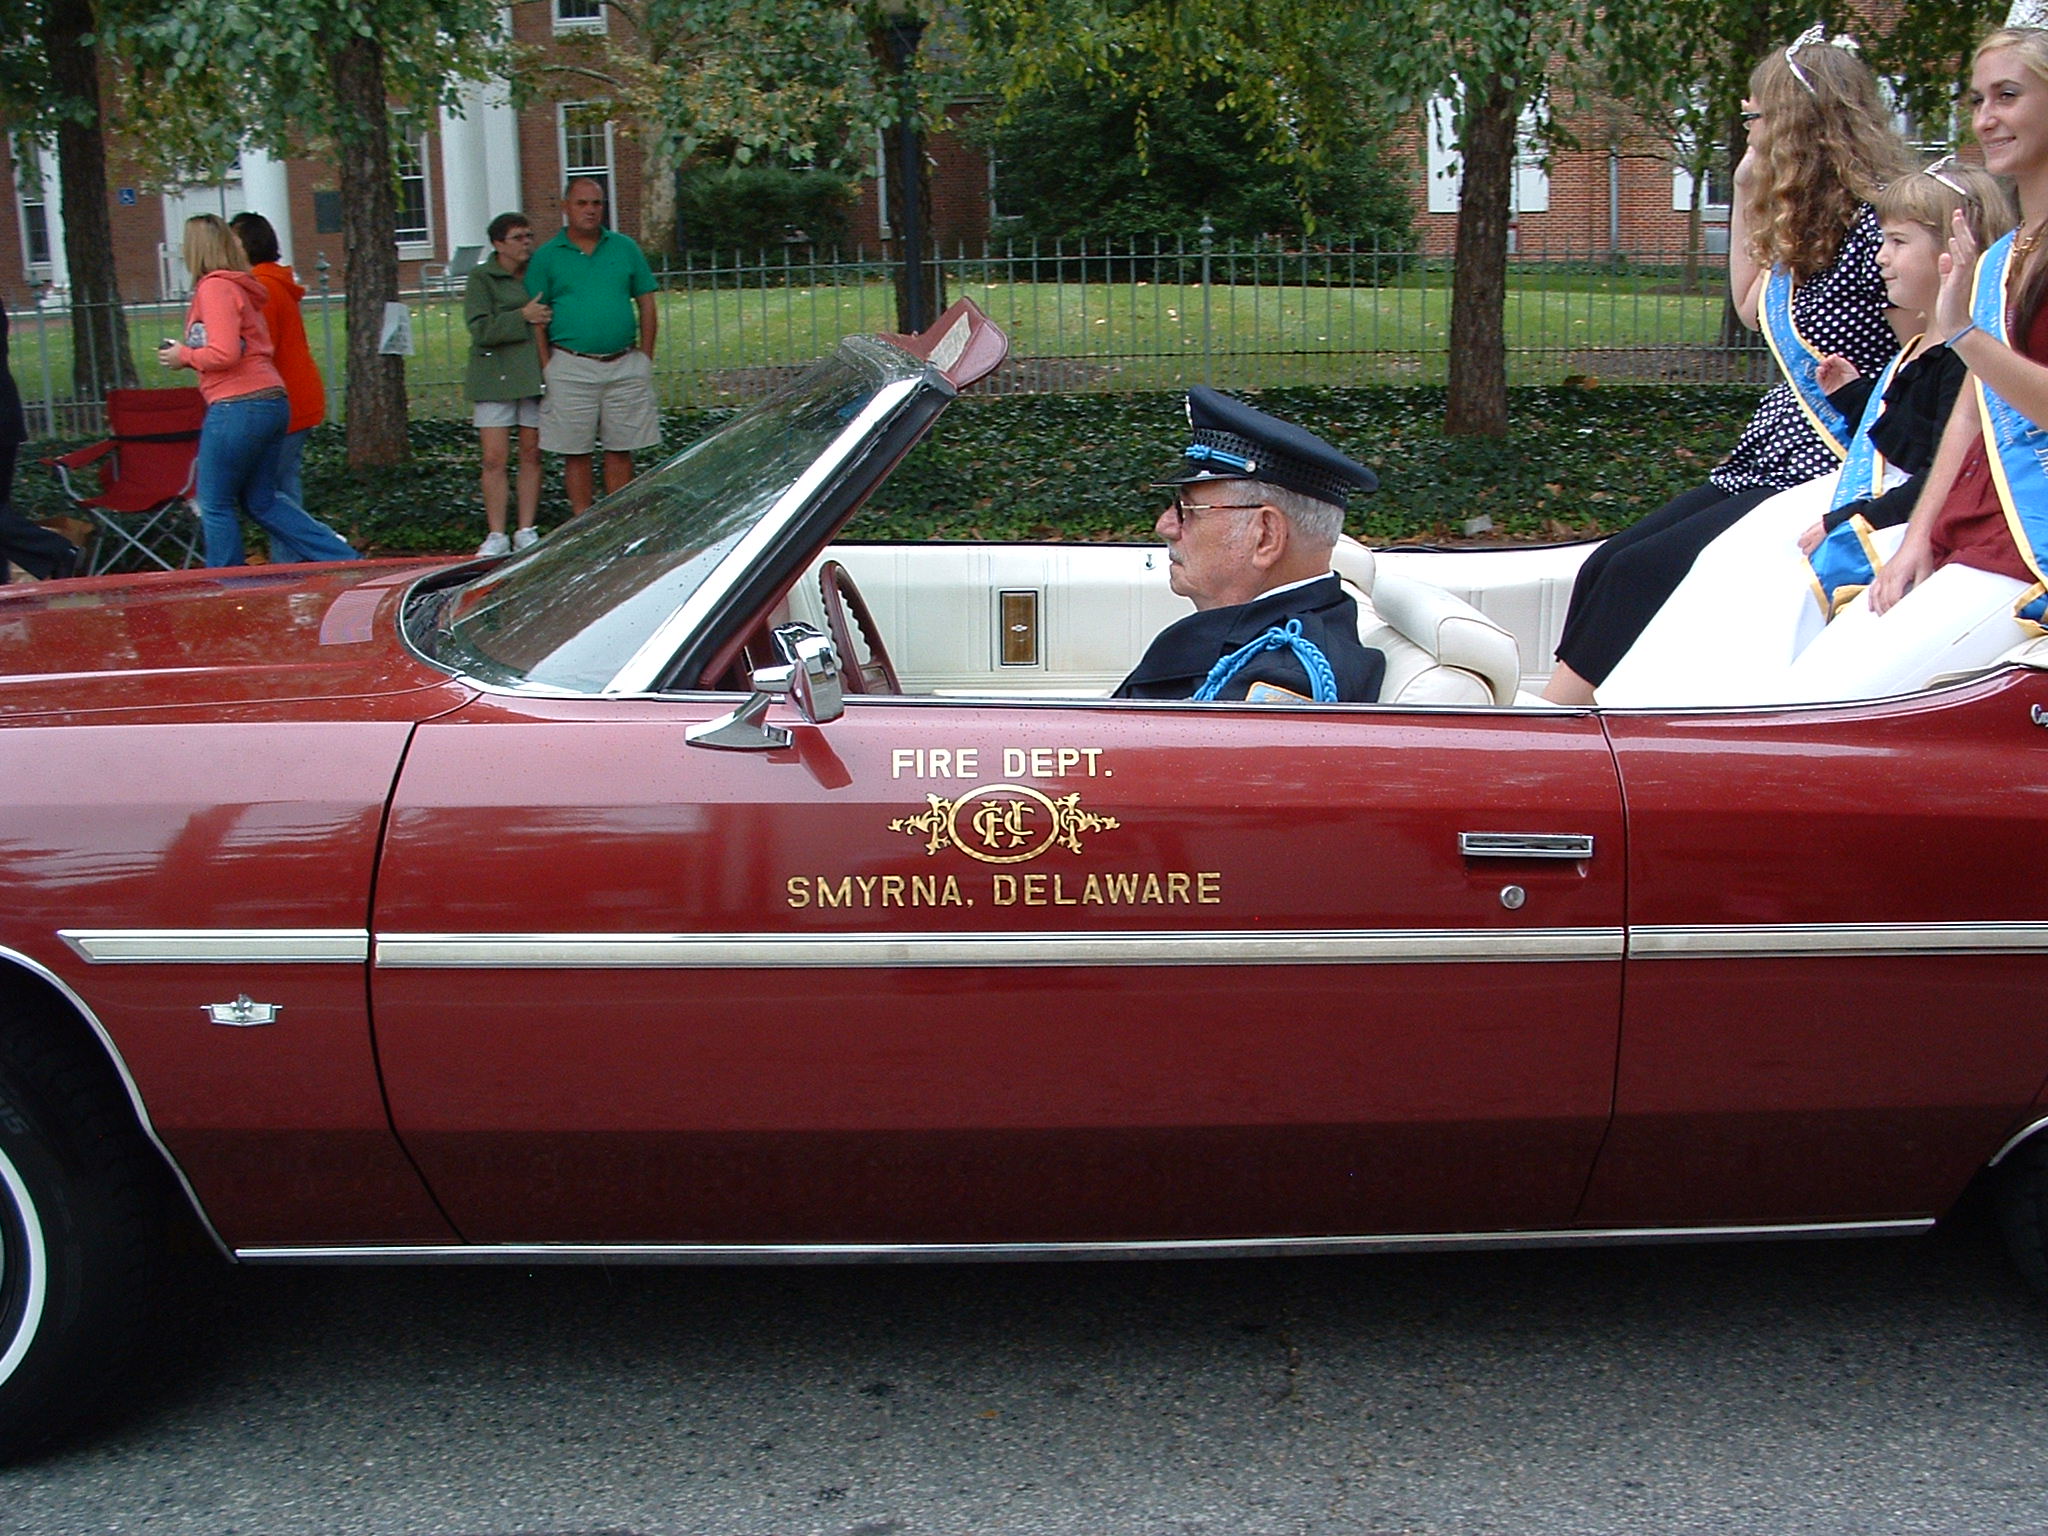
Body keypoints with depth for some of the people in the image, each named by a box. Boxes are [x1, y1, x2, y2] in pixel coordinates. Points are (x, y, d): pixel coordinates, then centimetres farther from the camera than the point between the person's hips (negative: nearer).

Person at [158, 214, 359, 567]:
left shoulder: (214, 287, -9)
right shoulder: (240, 287, 19)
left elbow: (225, 353, -19)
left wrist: (184, 356, -2)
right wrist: (187, 355, 10)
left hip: (238, 406, -9)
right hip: (271, 402, 9)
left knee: (216, 505, 3)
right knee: (261, 501, 15)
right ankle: (346, 559, 8)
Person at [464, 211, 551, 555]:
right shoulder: (481, 277, 0)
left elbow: (553, 318, 20)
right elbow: (480, 329, -10)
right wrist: (523, 317, -18)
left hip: (535, 373, 3)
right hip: (495, 376, -3)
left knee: (532, 455, 4)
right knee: (495, 458, -6)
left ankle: (526, 531, 12)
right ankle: (496, 535, -1)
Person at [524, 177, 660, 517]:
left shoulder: (625, 248, 9)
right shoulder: (546, 257, 4)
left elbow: (646, 304, 11)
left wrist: (646, 357, 4)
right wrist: (546, 367, -5)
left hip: (624, 366, 2)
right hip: (571, 369, -1)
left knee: (620, 449, 5)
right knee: (575, 451, 2)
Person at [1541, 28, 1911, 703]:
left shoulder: (1877, 226, -14)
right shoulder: (1811, 224, 14)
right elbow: (1752, 309, 31)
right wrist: (1745, 193, 23)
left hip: (1827, 477, -9)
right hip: (1765, 466, 9)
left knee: (1641, 571, -19)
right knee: (1605, 566, -4)